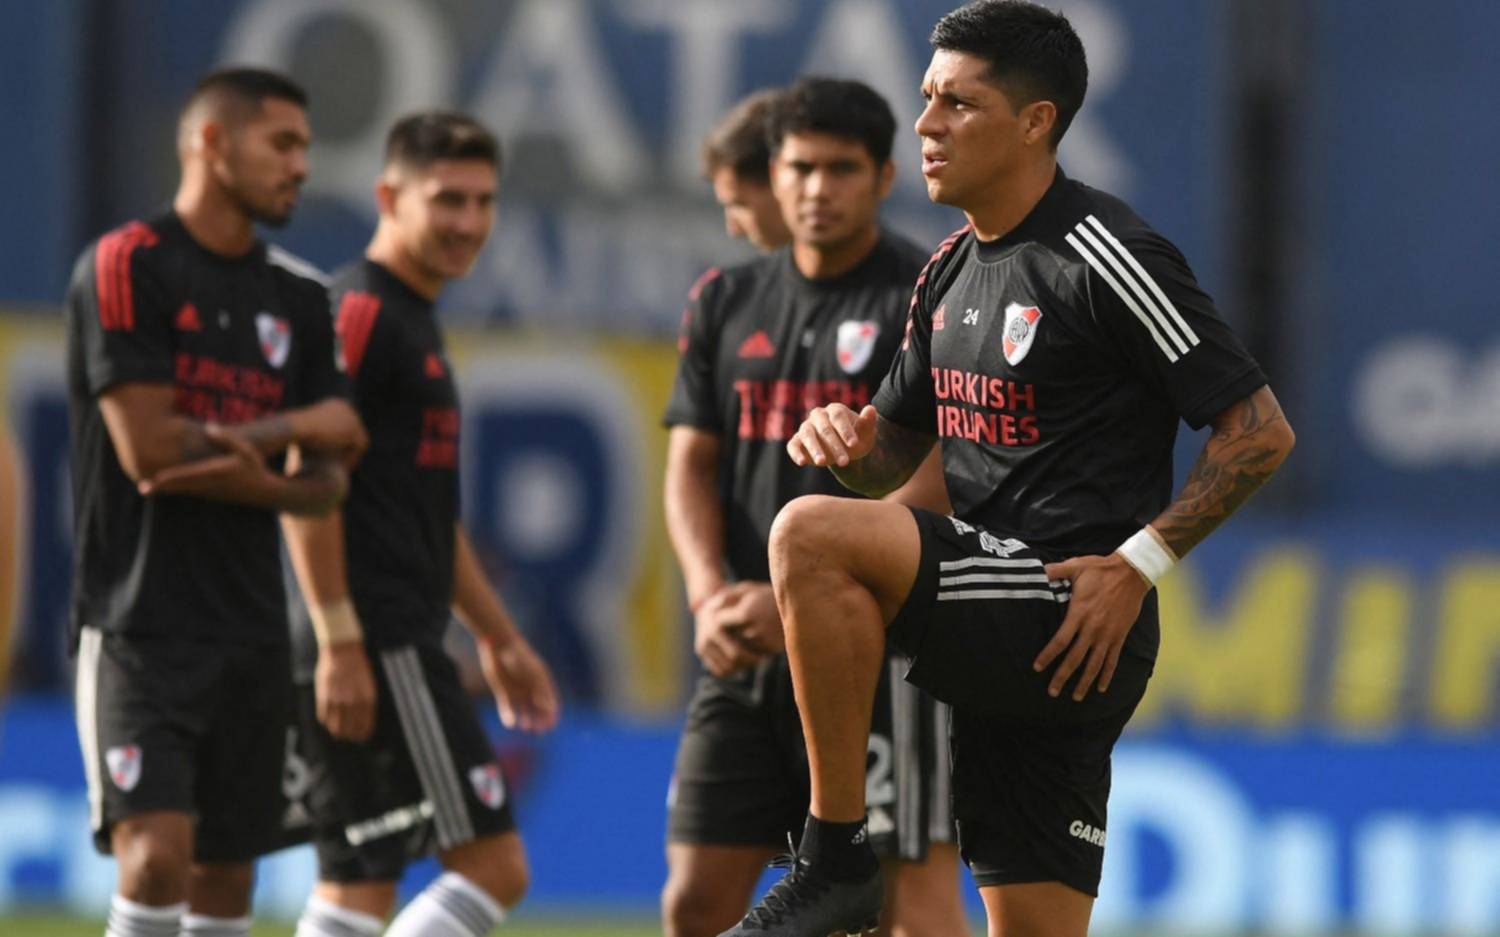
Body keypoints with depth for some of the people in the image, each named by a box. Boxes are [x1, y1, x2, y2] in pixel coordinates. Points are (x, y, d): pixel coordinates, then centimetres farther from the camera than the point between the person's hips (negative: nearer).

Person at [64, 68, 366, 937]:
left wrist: (245, 474, -11)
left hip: (252, 628, 6)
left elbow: (328, 480, 11)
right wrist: (291, 428, -3)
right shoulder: (127, 266, -6)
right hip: (142, 626, -6)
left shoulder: (299, 296, 14)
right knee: (156, 857, -19)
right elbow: (148, 448, -15)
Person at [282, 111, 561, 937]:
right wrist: (339, 641, -22)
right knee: (493, 864, -11)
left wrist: (498, 637, 29)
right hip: (378, 644, -10)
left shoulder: (412, 320, 21)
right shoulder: (359, 311, -10)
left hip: (397, 645, 10)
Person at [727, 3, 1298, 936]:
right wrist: (849, 439, 2)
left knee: (813, 537, -24)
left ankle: (835, 855, -18)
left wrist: (1138, 564, -17)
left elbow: (1261, 431, -11)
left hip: (1079, 626, -9)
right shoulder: (951, 271, 16)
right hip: (1001, 653, 9)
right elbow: (895, 450, 26)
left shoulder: (1105, 257, -10)